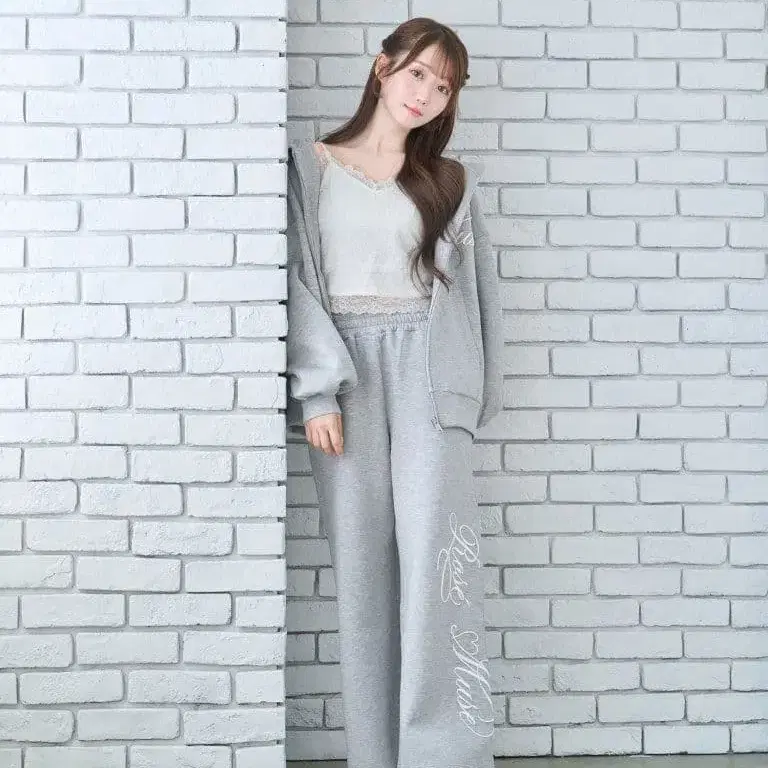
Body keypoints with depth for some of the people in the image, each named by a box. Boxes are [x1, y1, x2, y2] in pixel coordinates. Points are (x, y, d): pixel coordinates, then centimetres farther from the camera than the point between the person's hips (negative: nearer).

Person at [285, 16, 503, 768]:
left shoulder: (450, 182, 14)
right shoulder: (311, 164, 7)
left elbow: (467, 289, 10)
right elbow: (299, 280, 0)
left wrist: (466, 392, 0)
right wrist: (316, 391, -10)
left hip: (424, 371, 1)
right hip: (344, 370, -1)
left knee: (435, 551, -8)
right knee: (361, 560, 0)